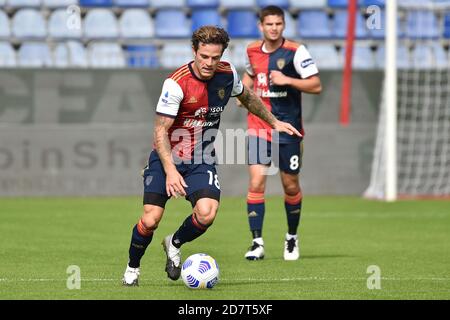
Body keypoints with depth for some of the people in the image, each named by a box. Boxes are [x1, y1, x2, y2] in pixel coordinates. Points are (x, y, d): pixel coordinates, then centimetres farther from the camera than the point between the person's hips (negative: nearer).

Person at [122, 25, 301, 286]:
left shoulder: (228, 74, -6)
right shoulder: (177, 83, -21)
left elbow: (247, 97, 19)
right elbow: (160, 131, -21)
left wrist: (274, 122, 25)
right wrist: (170, 170, -32)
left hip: (201, 161, 3)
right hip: (167, 158, -3)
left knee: (206, 214, -22)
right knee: (151, 220, -13)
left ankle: (175, 244, 10)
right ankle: (133, 267, 17)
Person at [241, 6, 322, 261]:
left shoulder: (296, 51, -10)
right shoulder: (253, 50, 5)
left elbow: (316, 86, -12)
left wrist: (286, 80, -23)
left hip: (288, 129, -2)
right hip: (259, 127, 2)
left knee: (291, 187, 8)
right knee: (256, 183, -12)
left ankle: (292, 238, 30)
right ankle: (257, 243, -9)